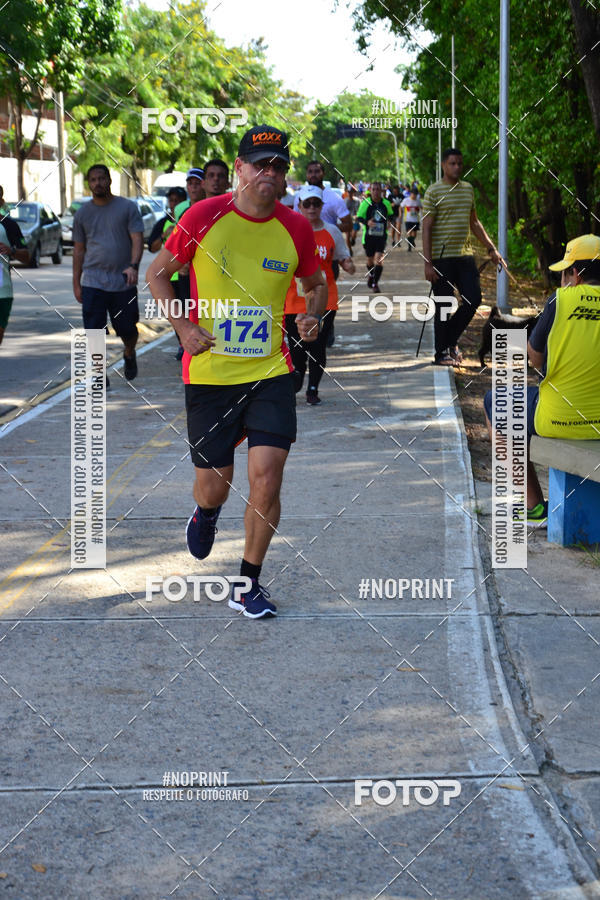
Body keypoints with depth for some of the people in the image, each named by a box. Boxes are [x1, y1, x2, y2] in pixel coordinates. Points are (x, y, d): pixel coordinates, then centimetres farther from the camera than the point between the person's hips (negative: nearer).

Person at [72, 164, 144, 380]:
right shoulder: (82, 213, 10)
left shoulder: (127, 207, 3)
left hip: (123, 281, -1)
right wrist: (76, 283, 10)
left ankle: (129, 354, 39)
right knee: (94, 331, -7)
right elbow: (78, 250, 14)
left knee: (128, 329, 7)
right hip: (93, 282, 1)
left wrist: (133, 266, -21)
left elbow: (137, 239, -4)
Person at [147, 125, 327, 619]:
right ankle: (206, 514, 46)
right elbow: (158, 272, 7)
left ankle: (248, 585, 8)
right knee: (214, 484, 5)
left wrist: (312, 316, -3)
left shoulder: (296, 228, 1)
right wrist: (184, 326, -5)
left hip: (270, 372, 1)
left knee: (267, 476, -10)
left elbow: (316, 285, 19)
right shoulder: (203, 217, -5)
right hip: (209, 371, -1)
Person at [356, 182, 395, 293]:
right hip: (368, 236, 0)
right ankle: (370, 274, 45)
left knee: (378, 260, -13)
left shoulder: (386, 204, 1)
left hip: (381, 236, 0)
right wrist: (367, 222, -24)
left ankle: (375, 283, -3)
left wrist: (390, 220, -3)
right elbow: (358, 217, -4)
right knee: (370, 260, 13)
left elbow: (391, 214, 20)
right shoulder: (366, 203, -6)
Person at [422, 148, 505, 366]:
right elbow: (426, 229, -9)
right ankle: (442, 353, 11)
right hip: (442, 257, -6)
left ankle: (451, 340, 22)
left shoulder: (468, 189, 13)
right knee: (443, 306, 0)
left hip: (465, 256, 6)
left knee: (473, 299, 3)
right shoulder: (434, 191, -6)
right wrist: (428, 263, -15)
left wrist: (491, 249, 20)